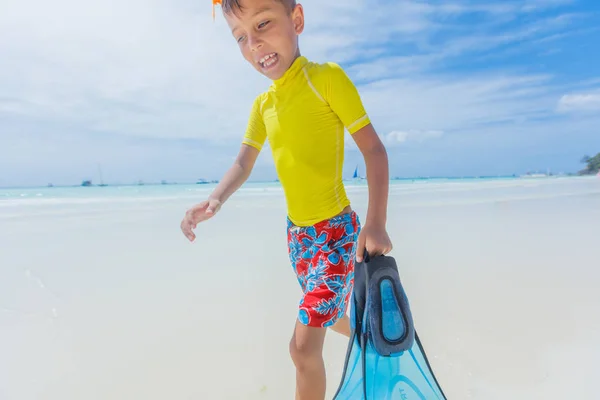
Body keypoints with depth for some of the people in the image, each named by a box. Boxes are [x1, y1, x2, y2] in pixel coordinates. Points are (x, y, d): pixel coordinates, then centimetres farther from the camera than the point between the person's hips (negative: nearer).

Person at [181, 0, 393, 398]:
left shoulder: (328, 77, -14)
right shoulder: (262, 104, 4)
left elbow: (374, 149, -15)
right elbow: (243, 163, 4)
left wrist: (376, 223, -23)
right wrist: (214, 200, -16)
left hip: (337, 230, -6)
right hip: (297, 232, 7)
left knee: (304, 345, -8)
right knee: (334, 315, 25)